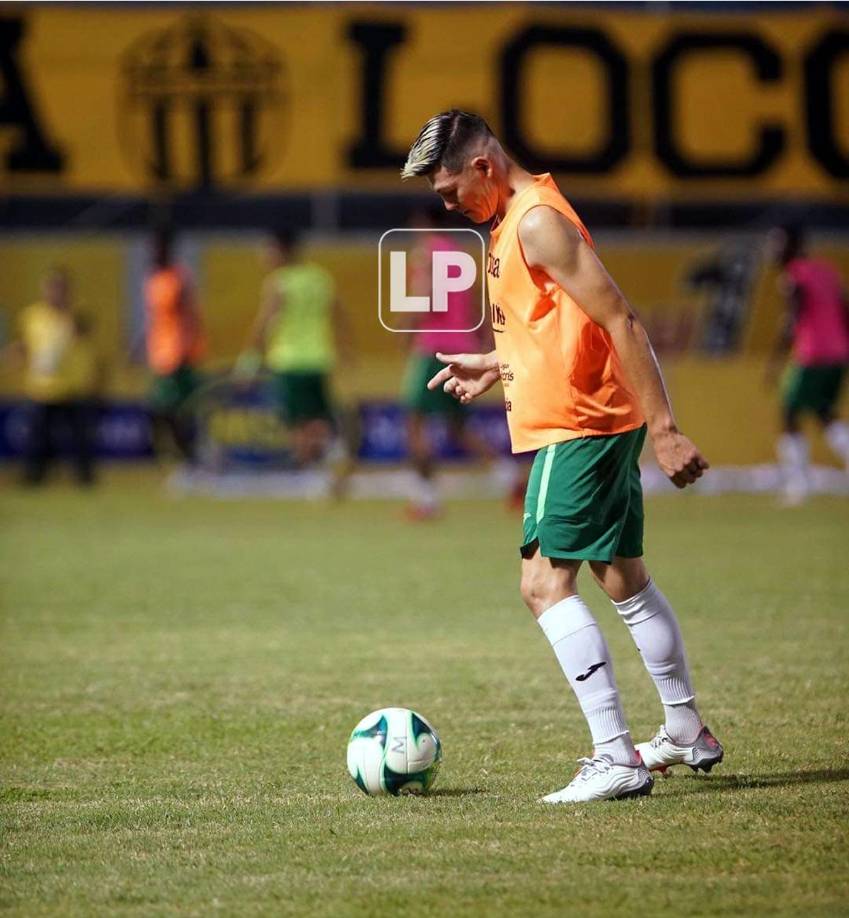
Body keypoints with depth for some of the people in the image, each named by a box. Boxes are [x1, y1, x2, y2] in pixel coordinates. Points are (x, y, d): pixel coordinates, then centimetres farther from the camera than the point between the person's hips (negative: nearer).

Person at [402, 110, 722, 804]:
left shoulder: (538, 222, -17)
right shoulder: (513, 221, 15)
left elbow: (618, 321, -22)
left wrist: (664, 429, -24)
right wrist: (496, 369, 20)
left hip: (579, 426, -10)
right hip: (600, 423, 10)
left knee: (546, 582, -12)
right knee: (624, 578, 18)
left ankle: (617, 759, -16)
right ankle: (687, 732, 29)